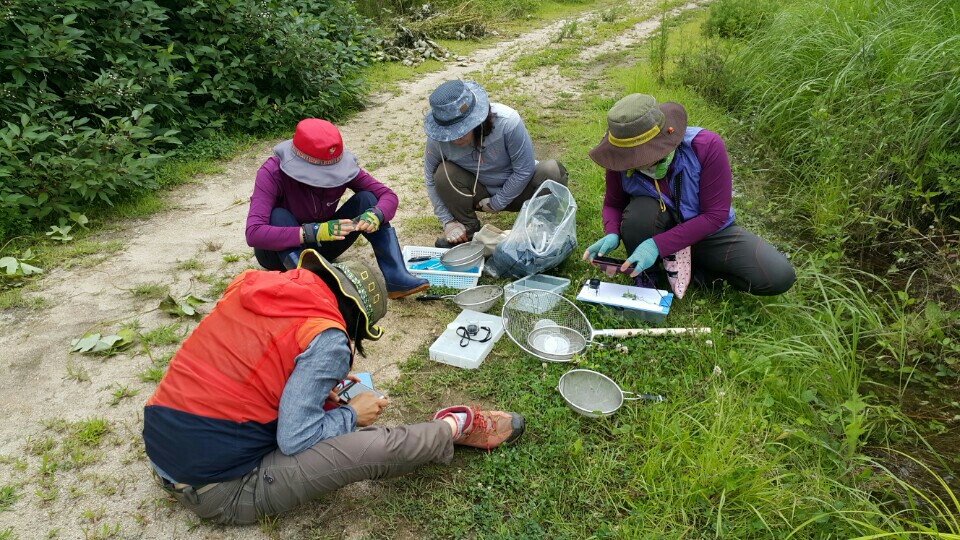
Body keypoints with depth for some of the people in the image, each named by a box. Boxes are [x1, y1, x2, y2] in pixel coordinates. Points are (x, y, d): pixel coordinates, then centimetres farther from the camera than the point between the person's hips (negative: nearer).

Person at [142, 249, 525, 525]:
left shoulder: (252, 283, 2)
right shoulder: (326, 339, -19)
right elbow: (294, 440, -20)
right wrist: (352, 413, -2)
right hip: (219, 489, -8)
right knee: (378, 449, -10)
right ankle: (453, 429, 14)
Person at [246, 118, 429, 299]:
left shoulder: (339, 166, -17)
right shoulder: (272, 173, -28)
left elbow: (388, 195, -16)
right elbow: (254, 233, -39)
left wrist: (376, 216, -39)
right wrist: (313, 232, -48)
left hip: (321, 246, 3)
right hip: (280, 250, -3)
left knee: (366, 199, -19)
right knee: (278, 216, -34)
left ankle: (395, 277, -29)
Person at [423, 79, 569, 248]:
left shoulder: (507, 122, -31)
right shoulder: (437, 138, -23)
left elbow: (524, 170, -21)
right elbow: (432, 180, -7)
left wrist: (497, 203, -14)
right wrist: (447, 221, -12)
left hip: (515, 189, -2)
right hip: (480, 194, 2)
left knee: (553, 172, -32)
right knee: (444, 174, -27)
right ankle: (469, 230, -4)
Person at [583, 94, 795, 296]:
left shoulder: (706, 146, -29)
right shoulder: (622, 159, -22)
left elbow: (715, 215, -25)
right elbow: (612, 204, -4)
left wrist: (657, 245, -35)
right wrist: (612, 234, -28)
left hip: (709, 229, 0)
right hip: (660, 227, 1)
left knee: (778, 277, -20)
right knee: (638, 212, -36)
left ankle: (698, 268, 1)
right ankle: (645, 278, -9)